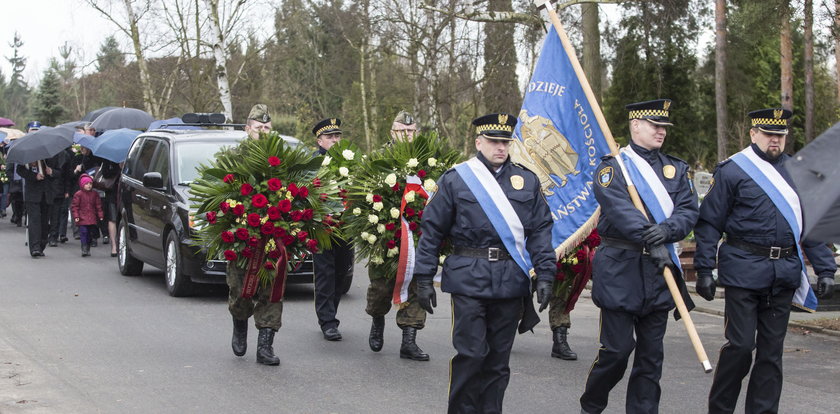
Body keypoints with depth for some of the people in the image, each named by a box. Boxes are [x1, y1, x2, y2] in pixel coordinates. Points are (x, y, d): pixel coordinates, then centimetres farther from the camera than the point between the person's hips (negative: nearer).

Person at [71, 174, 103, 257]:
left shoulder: (94, 194, 7)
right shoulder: (78, 194, -4)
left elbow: (98, 205, 12)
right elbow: (74, 206, -3)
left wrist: (100, 215, 6)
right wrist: (76, 216, -11)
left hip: (92, 219, 4)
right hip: (82, 219, -4)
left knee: (89, 234, 10)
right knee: (83, 232, -12)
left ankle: (88, 249, 19)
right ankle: (84, 249, -12)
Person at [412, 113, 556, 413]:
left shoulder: (527, 181, 10)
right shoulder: (455, 179, 2)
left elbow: (541, 230, 9)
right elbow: (432, 231, 3)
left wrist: (545, 274, 0)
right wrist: (423, 278, -1)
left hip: (510, 283, 3)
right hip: (469, 279, -3)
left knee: (499, 358, 7)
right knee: (470, 353, -5)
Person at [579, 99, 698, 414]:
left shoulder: (676, 169, 14)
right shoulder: (612, 167, -1)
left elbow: (689, 210, 2)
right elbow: (620, 210, -16)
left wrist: (667, 230, -18)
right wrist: (651, 240, -26)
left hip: (660, 269, 5)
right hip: (620, 269, -5)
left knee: (651, 353, 7)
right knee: (617, 349, -4)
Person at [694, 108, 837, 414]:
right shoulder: (732, 171, -2)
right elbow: (709, 223, -3)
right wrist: (704, 270, -8)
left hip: (785, 272, 4)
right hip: (744, 271, -4)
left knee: (772, 349, 7)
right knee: (740, 344, -5)